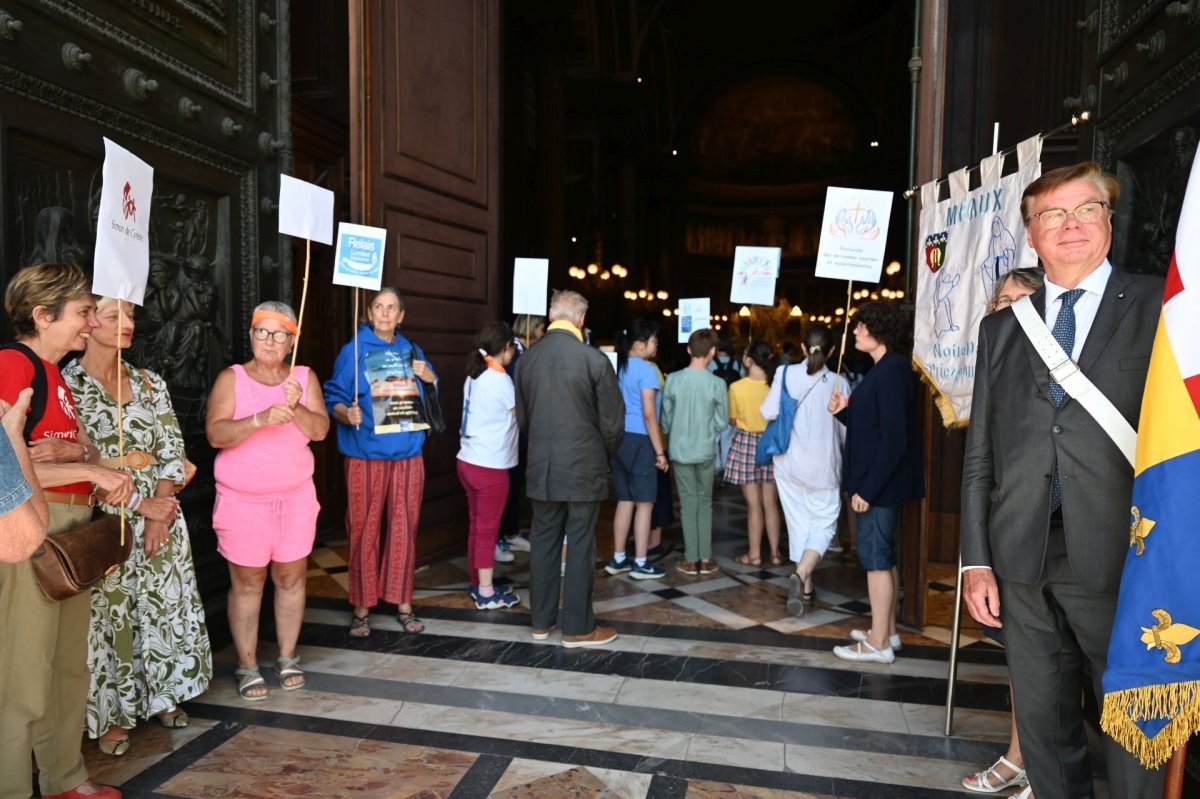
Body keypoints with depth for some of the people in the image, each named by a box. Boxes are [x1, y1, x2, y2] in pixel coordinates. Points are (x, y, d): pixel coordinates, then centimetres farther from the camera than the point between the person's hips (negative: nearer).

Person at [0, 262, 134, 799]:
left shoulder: (54, 373, 16)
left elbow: (88, 453, 13)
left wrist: (74, 449, -8)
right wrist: (90, 469, -20)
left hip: (73, 529, 9)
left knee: (70, 663, 17)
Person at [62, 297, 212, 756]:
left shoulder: (149, 383, 8)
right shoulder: (68, 384, -7)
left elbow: (172, 448, 5)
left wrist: (162, 510, -7)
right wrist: (141, 506, -14)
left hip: (161, 510, 4)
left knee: (165, 604, 11)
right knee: (109, 612, 4)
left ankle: (162, 695, 28)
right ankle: (113, 714, 21)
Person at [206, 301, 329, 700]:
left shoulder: (305, 377, 4)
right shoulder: (232, 378, -3)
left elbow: (320, 430, -4)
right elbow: (216, 434, -14)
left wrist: (297, 408, -23)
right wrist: (260, 419, -29)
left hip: (296, 497, 3)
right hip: (242, 501, -2)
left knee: (291, 577, 9)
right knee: (247, 582, 4)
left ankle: (288, 658, 23)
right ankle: (248, 667, 16)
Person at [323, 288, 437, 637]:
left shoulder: (412, 352, 13)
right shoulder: (353, 352, 1)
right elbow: (333, 398, -3)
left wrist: (429, 378, -1)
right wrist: (346, 414, -24)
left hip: (408, 454, 3)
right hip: (365, 455, -3)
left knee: (404, 529, 7)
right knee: (364, 532, 1)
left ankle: (403, 603, 18)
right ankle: (362, 607, 14)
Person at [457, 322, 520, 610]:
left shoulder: (474, 376, 9)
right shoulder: (499, 379, -15)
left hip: (468, 461, 8)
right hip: (490, 467, -8)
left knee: (477, 525, 16)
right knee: (487, 529, 1)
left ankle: (478, 584, 26)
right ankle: (486, 593, 10)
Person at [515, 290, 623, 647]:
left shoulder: (527, 359, 3)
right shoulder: (593, 359, -12)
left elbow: (522, 416, 11)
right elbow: (612, 420, -7)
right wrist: (604, 456, 11)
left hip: (541, 467, 5)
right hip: (583, 467, -4)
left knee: (543, 541, 13)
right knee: (580, 545, 3)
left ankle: (541, 621, 24)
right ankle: (578, 627, 13)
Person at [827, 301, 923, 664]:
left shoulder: (892, 371, -17)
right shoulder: (885, 369, 14)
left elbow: (894, 437, -22)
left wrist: (868, 487, -23)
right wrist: (845, 411, 2)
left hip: (881, 482, -10)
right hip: (879, 482, 10)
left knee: (875, 555, -3)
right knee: (883, 555, 16)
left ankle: (878, 644, 6)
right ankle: (886, 631, 28)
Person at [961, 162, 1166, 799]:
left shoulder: (1160, 306, 2)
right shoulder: (1002, 327, 12)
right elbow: (980, 453, 10)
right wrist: (976, 559, 5)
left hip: (1118, 556, -3)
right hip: (1023, 560, 3)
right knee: (1042, 722, 15)